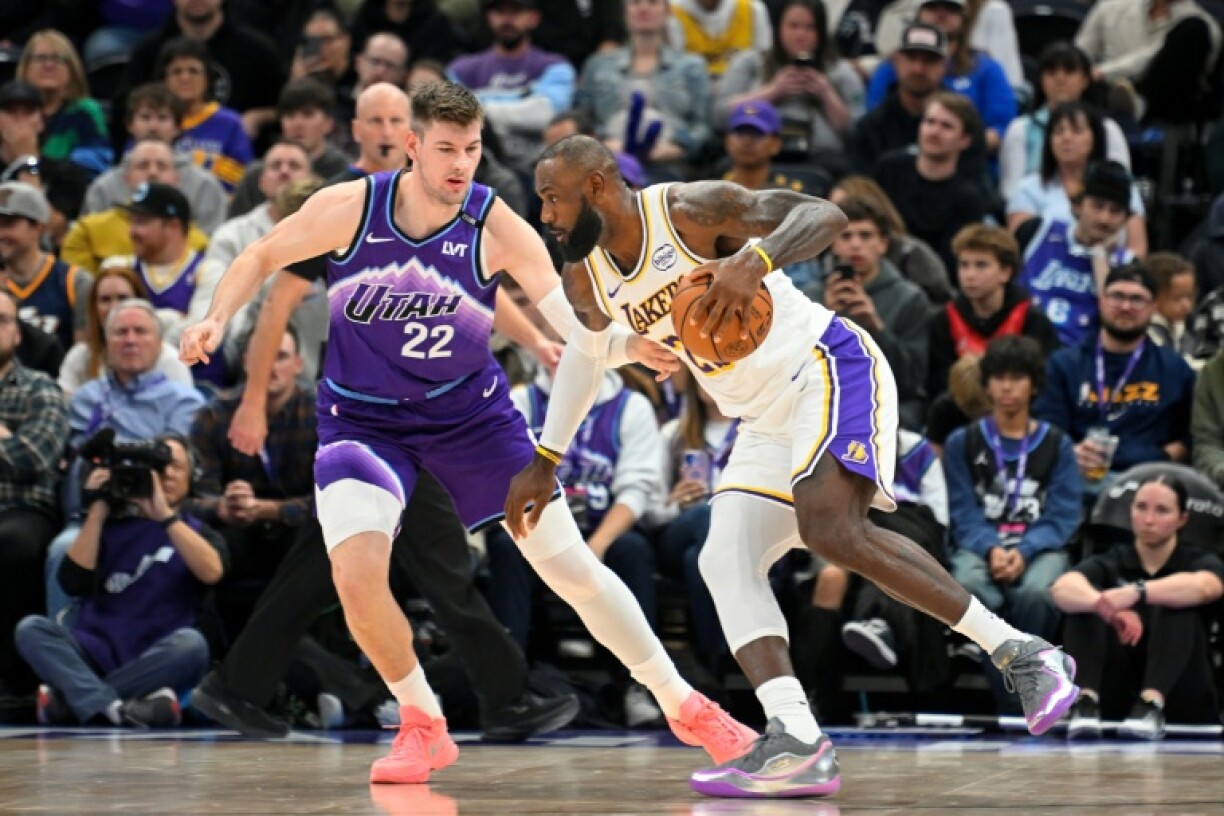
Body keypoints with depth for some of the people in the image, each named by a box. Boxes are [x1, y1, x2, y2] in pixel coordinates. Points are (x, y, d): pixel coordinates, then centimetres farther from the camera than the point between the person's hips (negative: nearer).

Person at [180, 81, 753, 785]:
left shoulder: (498, 229, -18)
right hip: (364, 417, 0)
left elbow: (579, 326, -24)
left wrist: (630, 346, -45)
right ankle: (424, 725, 3)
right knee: (357, 574, -22)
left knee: (571, 566, 0)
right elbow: (264, 258, 1)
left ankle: (686, 707, 17)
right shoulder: (350, 209, -16)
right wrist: (218, 318, -16)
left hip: (470, 410, 0)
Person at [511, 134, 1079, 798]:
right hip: (765, 421, 8)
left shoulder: (691, 209, -16)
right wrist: (544, 460, 26)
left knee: (831, 529, -28)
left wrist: (754, 262, -42)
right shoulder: (586, 280, 6)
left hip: (826, 368, -8)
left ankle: (1020, 654, -21)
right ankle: (795, 743, -21)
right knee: (724, 562, -9)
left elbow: (825, 216, -24)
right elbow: (585, 352, 27)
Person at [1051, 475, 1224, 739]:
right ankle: (1086, 701, -37)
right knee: (1083, 602, -16)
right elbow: (1062, 588, -16)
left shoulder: (1200, 563, 5)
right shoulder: (1110, 565, 8)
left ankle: (1151, 706, -43)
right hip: (1116, 704, 1)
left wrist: (1136, 592, -41)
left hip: (1182, 707, -1)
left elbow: (1203, 587, -23)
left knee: (1177, 604, -23)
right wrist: (1106, 605, -38)